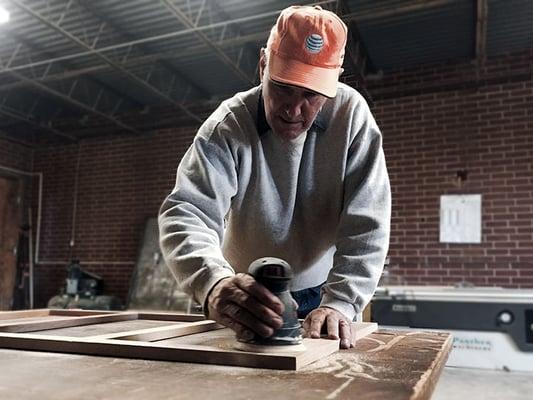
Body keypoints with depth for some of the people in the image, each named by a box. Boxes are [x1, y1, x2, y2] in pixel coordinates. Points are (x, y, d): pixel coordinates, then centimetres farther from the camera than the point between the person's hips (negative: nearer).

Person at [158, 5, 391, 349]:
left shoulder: (351, 114, -18)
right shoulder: (227, 127, -21)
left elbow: (366, 225, -21)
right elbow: (185, 213, -33)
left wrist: (339, 303, -34)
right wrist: (214, 283, -52)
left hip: (322, 292, 1)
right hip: (248, 298, 0)